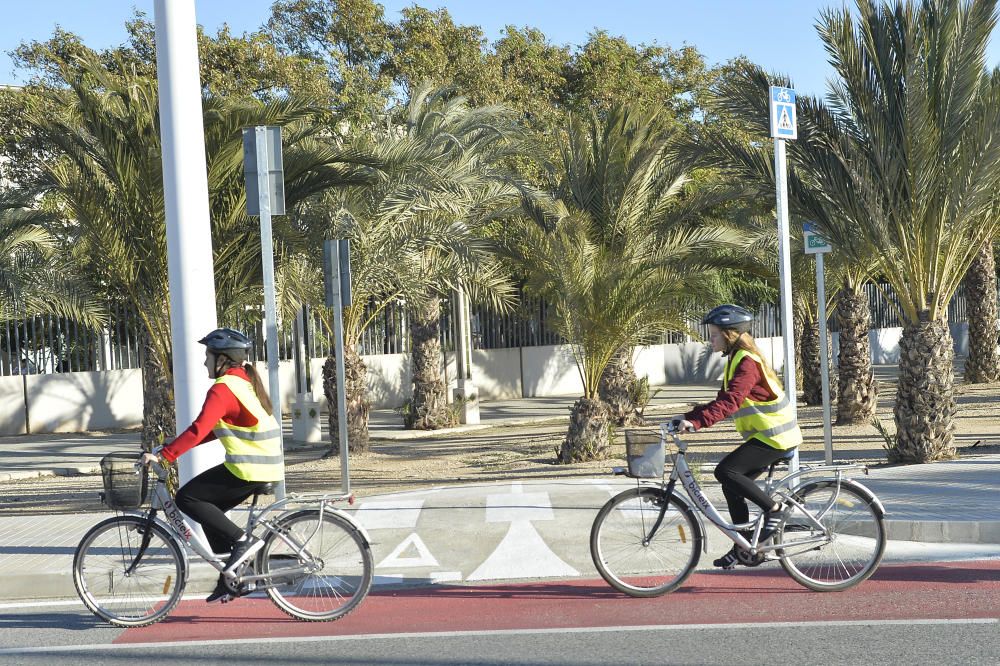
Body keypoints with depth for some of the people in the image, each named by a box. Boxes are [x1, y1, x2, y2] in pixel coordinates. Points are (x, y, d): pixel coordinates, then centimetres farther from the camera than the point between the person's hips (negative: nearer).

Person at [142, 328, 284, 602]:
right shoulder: (245, 380, 18)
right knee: (210, 507, 18)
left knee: (187, 497, -5)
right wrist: (176, 446, 19)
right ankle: (230, 576, 18)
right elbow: (214, 429, 23)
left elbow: (199, 429, -25)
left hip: (247, 469, -10)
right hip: (267, 466, 10)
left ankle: (242, 540, -8)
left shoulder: (222, 389, -13)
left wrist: (164, 455, -24)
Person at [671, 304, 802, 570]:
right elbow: (723, 400, 16)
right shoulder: (736, 359, 14)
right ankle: (743, 548, 15)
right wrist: (688, 417, 6)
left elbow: (730, 401, -31)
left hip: (775, 437, -10)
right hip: (766, 435, 10)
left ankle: (773, 508, -9)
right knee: (732, 485, 8)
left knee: (726, 471, -21)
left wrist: (696, 421, -39)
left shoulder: (747, 362, -18)